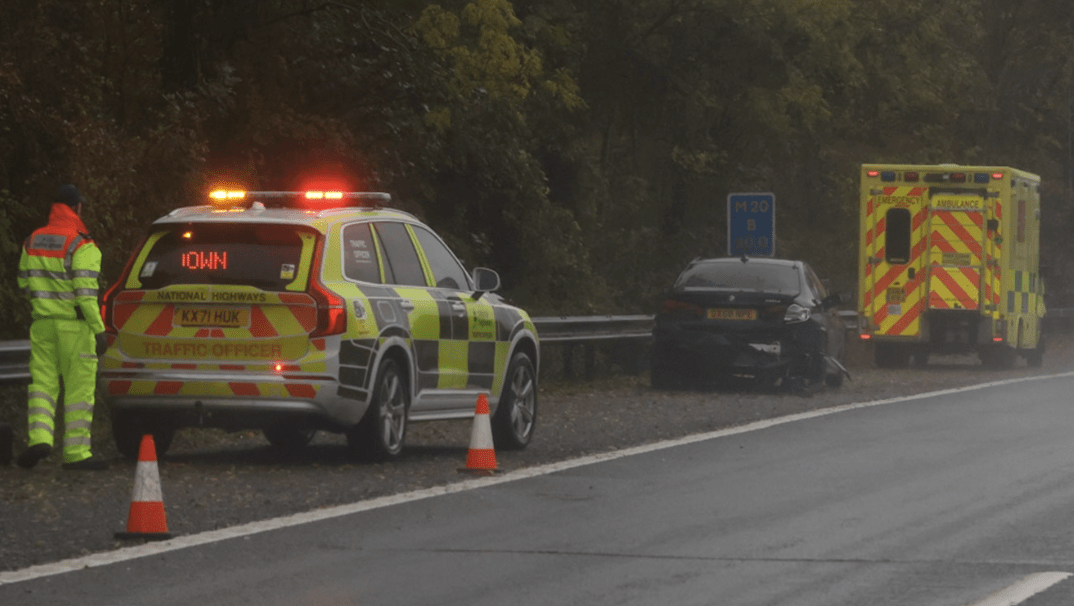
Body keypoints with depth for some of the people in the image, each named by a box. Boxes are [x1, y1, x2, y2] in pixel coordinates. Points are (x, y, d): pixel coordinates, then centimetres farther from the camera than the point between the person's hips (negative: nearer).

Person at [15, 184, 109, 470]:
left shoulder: (32, 241, 8)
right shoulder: (82, 245, -11)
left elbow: (24, 284, 14)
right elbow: (86, 292, -17)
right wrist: (98, 328, -13)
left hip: (42, 322, 5)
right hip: (75, 325, -5)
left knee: (42, 382, 7)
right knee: (79, 389, 0)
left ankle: (40, 437, -14)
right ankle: (76, 452, 1)